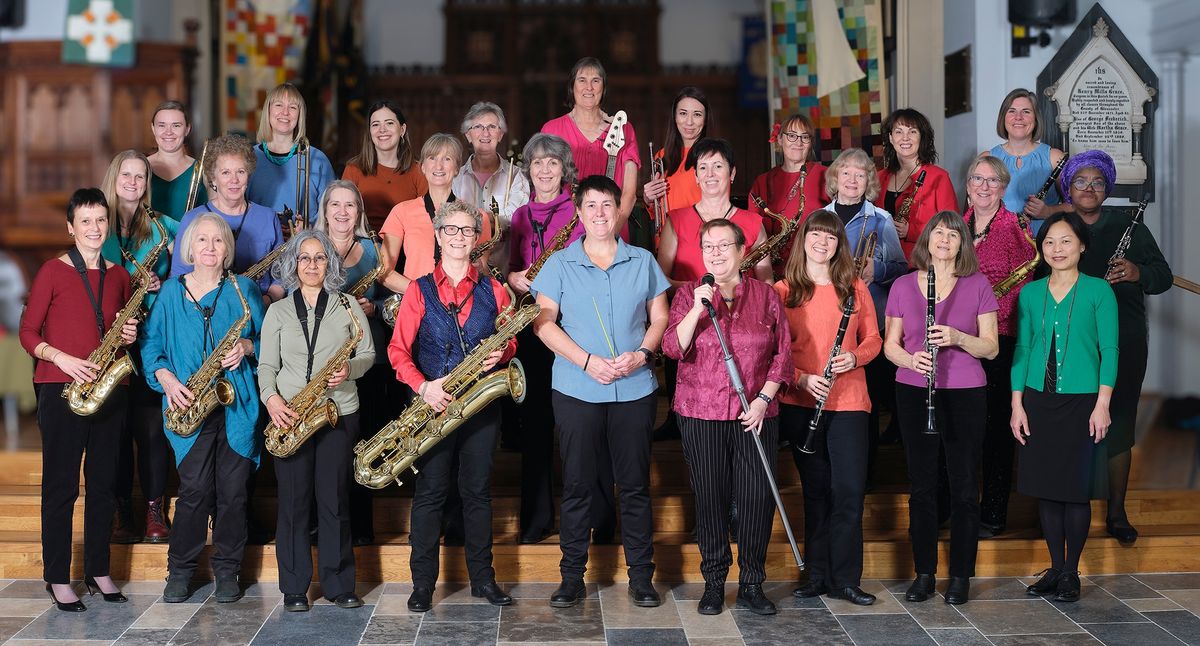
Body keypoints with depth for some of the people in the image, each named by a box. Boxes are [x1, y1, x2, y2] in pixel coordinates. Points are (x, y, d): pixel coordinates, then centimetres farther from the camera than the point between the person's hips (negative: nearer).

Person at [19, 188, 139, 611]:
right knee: (61, 486, -1)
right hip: (61, 390, -4)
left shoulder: (119, 275, 12)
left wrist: (130, 334, -1)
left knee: (103, 484, 8)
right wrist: (63, 358, -17)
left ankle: (98, 571, 18)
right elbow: (28, 333, -3)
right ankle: (57, 579, 7)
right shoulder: (53, 271, -1)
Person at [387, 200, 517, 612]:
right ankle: (423, 583, 10)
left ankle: (483, 578, 16)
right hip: (434, 404, -1)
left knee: (478, 491, 7)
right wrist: (422, 386, -18)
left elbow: (510, 341, 13)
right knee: (430, 492, 2)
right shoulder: (419, 290, 3)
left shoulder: (493, 290, 8)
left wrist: (501, 353, -10)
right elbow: (398, 349, -2)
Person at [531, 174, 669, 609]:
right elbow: (543, 323, -3)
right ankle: (572, 577, 13)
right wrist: (587, 361, -14)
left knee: (635, 484, 5)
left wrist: (642, 353, -10)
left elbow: (659, 319, 10)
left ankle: (641, 576, 14)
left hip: (635, 389, 1)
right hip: (576, 390, -1)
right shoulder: (559, 264, 3)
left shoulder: (643, 262, 8)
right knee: (577, 484, 4)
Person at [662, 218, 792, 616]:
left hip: (756, 414, 1)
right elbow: (673, 348, -7)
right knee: (710, 496, 3)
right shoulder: (688, 295, 6)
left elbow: (783, 352, 6)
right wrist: (697, 309, -19)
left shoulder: (766, 296, 7)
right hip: (702, 414, 0)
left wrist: (763, 398, -4)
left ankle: (751, 585, 10)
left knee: (758, 496, -3)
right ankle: (714, 583, 16)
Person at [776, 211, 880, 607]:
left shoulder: (855, 288, 7)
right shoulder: (783, 290, 3)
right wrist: (802, 379, -13)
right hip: (800, 402, 0)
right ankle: (818, 575, 16)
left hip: (848, 401, 0)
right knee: (815, 490, 7)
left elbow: (873, 339, 10)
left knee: (850, 491, -3)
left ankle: (844, 579, 6)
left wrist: (855, 357, -10)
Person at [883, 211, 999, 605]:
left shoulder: (978, 285, 1)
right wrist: (910, 359, -15)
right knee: (921, 486, 6)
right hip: (914, 392, 1)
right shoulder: (903, 286, 5)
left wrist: (958, 338, -19)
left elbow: (991, 348, -1)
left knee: (964, 488, 2)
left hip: (965, 394, -1)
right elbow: (890, 344, 7)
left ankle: (961, 576, 12)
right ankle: (924, 573, 16)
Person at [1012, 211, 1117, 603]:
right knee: (1045, 488, 7)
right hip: (1039, 401, 3)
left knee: (1077, 490, 0)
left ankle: (1071, 572, 12)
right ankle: (1055, 568, 19)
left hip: (1081, 401, -3)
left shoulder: (1098, 291, -1)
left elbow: (1109, 350, -3)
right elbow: (1022, 349, 9)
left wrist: (1102, 403, -10)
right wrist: (1017, 403, 4)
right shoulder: (1030, 293, 7)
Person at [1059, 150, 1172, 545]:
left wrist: (1139, 273, -16)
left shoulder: (1128, 226, 7)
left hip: (1124, 343, 1)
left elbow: (1164, 276, 3)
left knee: (1118, 426, 5)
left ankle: (1117, 513, 17)